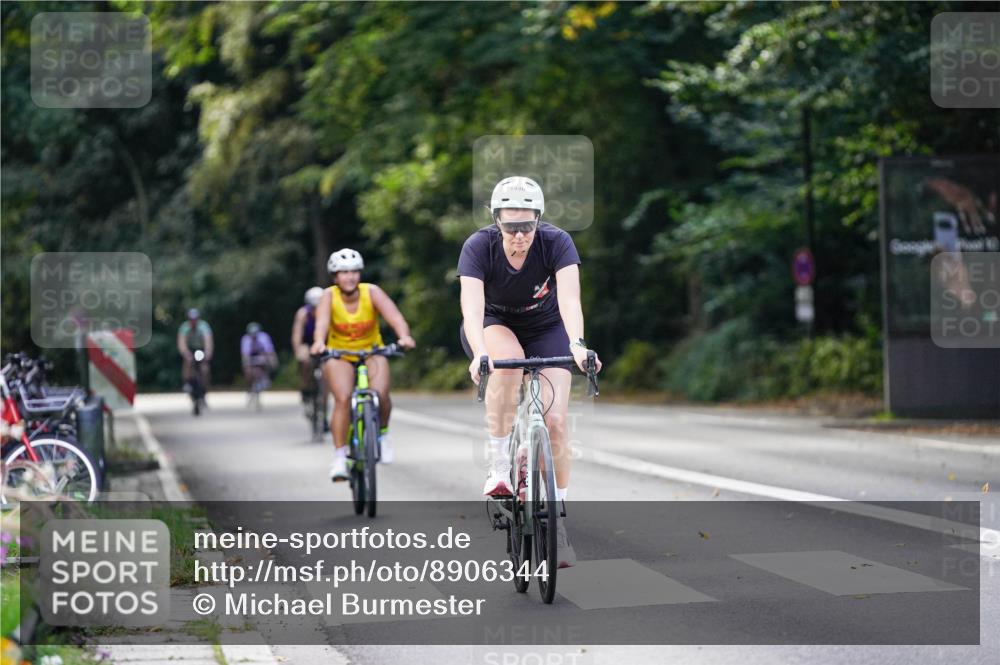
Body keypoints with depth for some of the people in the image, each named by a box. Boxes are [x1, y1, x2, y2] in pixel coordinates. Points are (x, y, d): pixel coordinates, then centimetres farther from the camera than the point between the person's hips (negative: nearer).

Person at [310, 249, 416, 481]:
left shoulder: (372, 292, -16)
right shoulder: (329, 296, -16)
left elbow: (395, 316, -30)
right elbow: (321, 323, -34)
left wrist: (404, 336, -51)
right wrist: (319, 342, -56)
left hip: (372, 352, 1)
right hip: (338, 355, 0)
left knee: (380, 394, -25)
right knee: (343, 398, -25)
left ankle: (382, 434, 7)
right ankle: (339, 457, -17)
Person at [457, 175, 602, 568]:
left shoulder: (557, 243, -26)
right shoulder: (479, 247, -27)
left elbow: (569, 299, -39)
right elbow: (472, 307, -38)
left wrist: (577, 345, -57)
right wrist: (480, 354, -56)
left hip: (545, 329, 1)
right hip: (493, 326, -1)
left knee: (555, 420, -15)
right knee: (509, 360, -37)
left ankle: (556, 520, -2)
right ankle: (499, 467, -25)